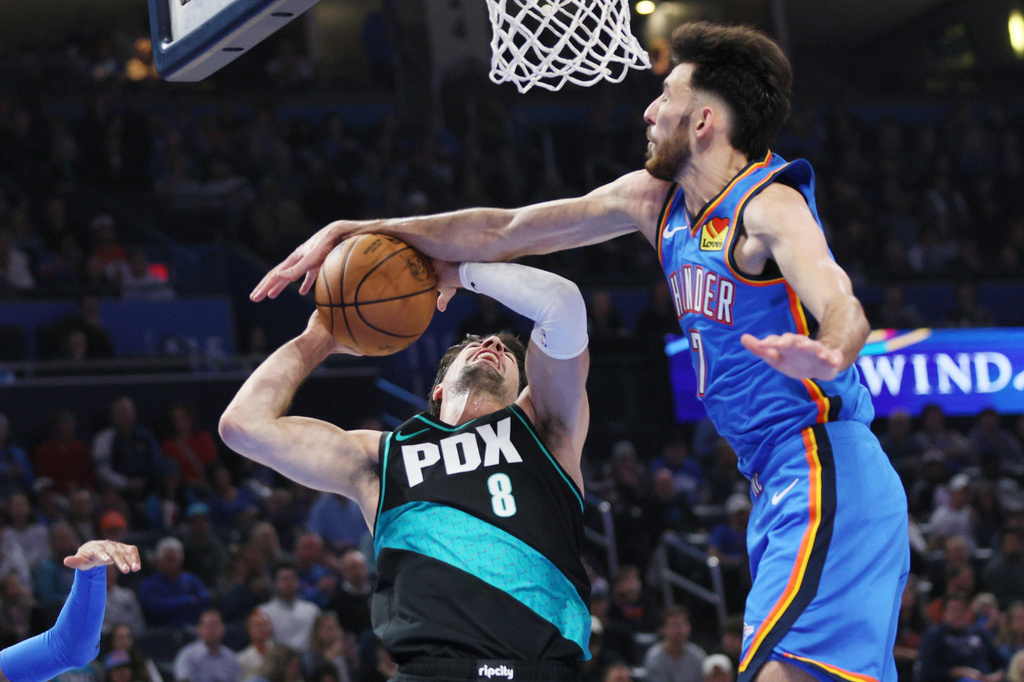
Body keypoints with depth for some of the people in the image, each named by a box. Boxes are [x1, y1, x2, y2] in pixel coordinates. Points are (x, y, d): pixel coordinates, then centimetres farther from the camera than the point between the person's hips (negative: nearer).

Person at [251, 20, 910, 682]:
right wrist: (353, 231, 16)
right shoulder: (654, 199, 12)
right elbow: (506, 232, 16)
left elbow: (844, 310, -30)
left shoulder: (769, 205, -13)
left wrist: (826, 357, -55)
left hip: (824, 476, -9)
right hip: (778, 481, 9)